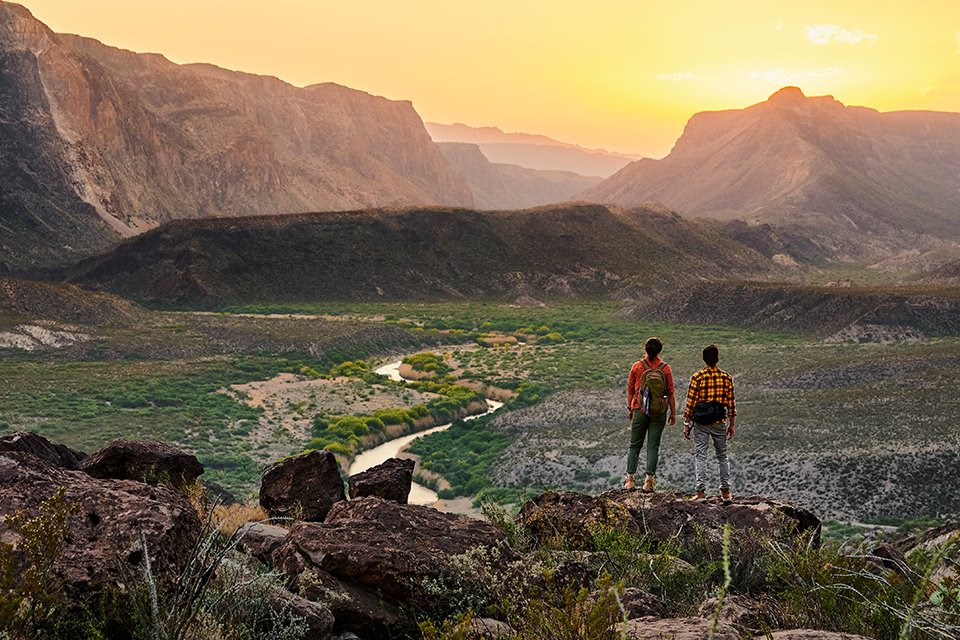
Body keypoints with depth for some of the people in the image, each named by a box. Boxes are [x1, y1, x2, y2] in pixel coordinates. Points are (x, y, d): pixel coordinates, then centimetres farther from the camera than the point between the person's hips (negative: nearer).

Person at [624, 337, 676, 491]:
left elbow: (630, 389, 3)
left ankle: (629, 479, 4)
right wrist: (673, 413, 5)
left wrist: (629, 408, 14)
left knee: (635, 445, 9)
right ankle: (649, 480, 1)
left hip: (640, 410, 0)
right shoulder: (665, 368, -4)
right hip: (659, 413, 0)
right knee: (653, 446, 5)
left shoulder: (637, 366, -3)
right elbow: (670, 393, -2)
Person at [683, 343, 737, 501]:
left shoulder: (697, 377, -7)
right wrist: (731, 424, 12)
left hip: (701, 423, -2)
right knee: (722, 456, 15)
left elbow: (690, 402, -8)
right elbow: (731, 402, 3)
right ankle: (725, 491, 19)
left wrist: (687, 424, -1)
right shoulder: (726, 377, 0)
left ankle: (701, 491, -6)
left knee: (700, 456, 0)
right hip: (720, 422, 3)